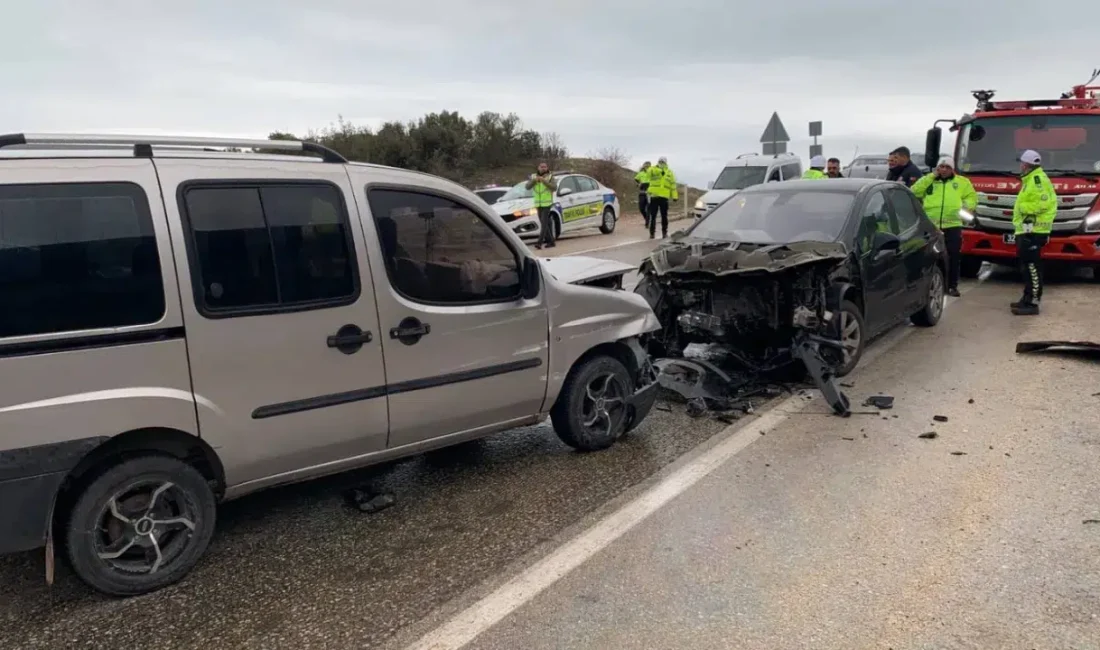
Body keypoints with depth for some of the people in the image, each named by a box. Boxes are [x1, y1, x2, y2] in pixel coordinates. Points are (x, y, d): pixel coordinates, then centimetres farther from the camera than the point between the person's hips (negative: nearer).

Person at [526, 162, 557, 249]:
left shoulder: (550, 177, 0)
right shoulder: (533, 176, 11)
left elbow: (554, 187, -14)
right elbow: (527, 187, 1)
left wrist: (544, 180, -22)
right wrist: (534, 180, -17)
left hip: (547, 204, -4)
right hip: (538, 204, 4)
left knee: (544, 223, -12)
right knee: (547, 223, 9)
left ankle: (540, 242, -18)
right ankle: (551, 241, 16)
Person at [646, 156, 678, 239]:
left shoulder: (669, 173, 14)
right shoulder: (653, 170, 7)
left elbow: (673, 185, 12)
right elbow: (650, 171, -18)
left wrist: (674, 196, 5)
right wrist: (660, 170, -32)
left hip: (664, 197, 2)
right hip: (654, 196, -2)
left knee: (664, 216, 6)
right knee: (653, 216, 0)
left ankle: (664, 232, 14)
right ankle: (652, 233, 5)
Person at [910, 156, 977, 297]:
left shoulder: (962, 182, 15)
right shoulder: (928, 180, 14)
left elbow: (972, 196, 15)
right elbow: (914, 192, -1)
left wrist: (967, 206, -7)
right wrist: (931, 176, -2)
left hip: (952, 225, 0)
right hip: (930, 225, 0)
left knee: (954, 257, 1)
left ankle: (952, 285, 10)